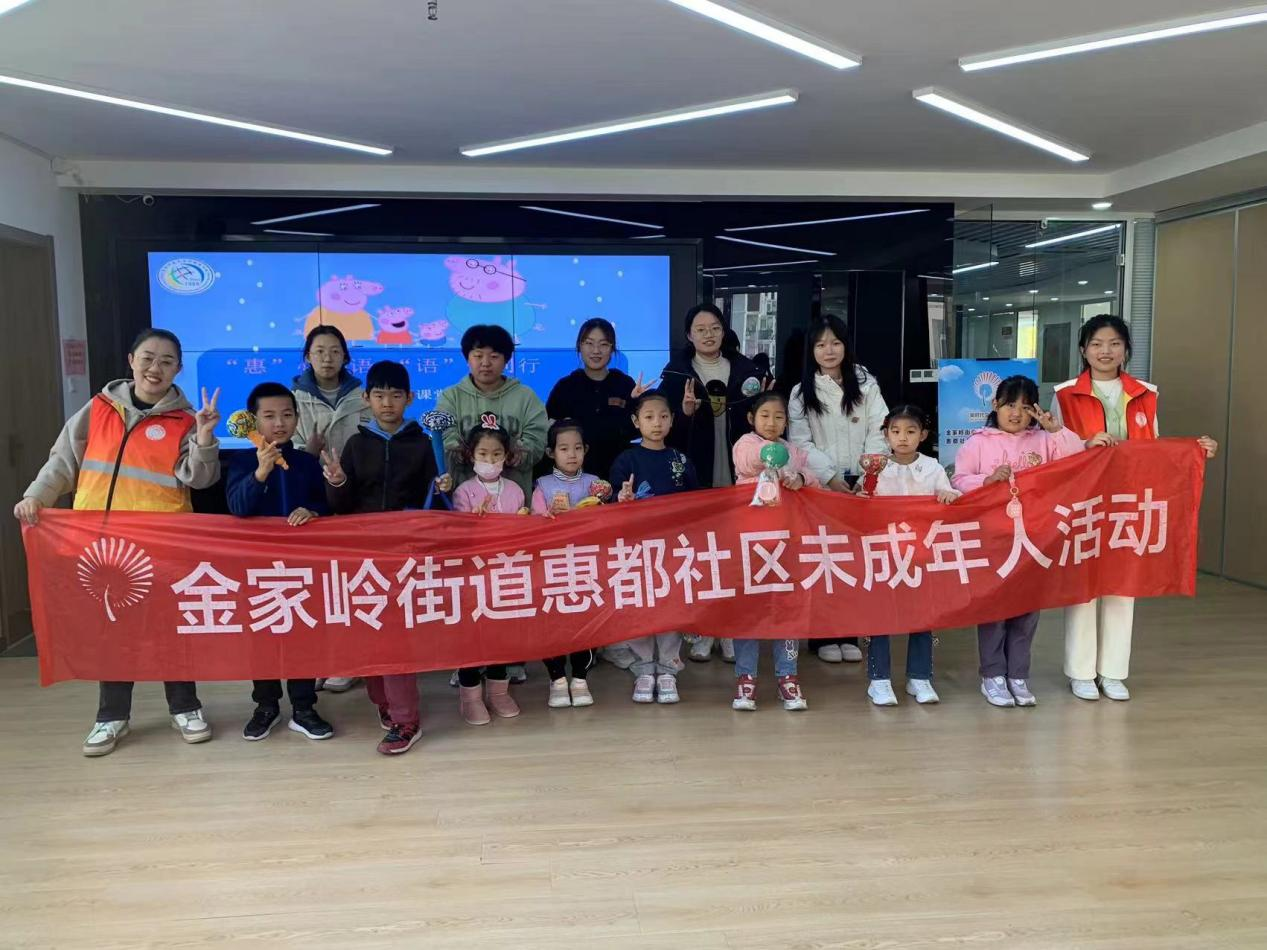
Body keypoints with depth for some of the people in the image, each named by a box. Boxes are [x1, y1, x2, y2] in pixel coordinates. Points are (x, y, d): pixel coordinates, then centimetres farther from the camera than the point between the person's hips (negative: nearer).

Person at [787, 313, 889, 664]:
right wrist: (831, 477, -11)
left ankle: (850, 634, 10)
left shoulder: (866, 385, 7)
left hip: (860, 483, 1)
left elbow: (878, 433, 1)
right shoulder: (801, 392, 6)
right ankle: (823, 635, 8)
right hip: (819, 484, 0)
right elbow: (801, 442, -1)